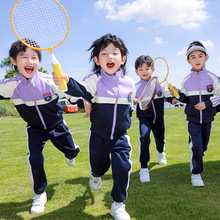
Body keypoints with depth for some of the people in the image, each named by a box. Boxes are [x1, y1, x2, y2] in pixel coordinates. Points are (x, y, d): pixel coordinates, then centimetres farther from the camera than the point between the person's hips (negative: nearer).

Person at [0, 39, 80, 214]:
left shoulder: (50, 81, -25)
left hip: (57, 125, 0)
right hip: (35, 129, 0)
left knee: (71, 151, 12)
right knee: (34, 158, -14)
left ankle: (70, 154, 56)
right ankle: (40, 194, 11)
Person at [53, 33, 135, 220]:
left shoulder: (129, 82, -2)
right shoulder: (94, 80, -14)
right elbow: (81, 89, -35)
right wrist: (68, 82, -55)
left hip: (120, 136, 2)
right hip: (99, 136, -1)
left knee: (122, 167, -7)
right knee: (99, 164, 16)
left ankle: (118, 205, 14)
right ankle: (96, 175, 57)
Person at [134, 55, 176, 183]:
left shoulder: (159, 83, -3)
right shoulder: (136, 87, -5)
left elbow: (167, 94, 6)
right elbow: (132, 102, 4)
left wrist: (172, 99, -14)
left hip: (158, 118, 2)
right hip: (144, 118, -2)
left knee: (160, 139, 17)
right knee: (144, 138, -25)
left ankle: (161, 153, 57)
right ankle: (144, 168, -15)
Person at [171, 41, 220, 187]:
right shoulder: (186, 80, -1)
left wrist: (207, 103, -16)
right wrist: (178, 96, -14)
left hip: (207, 118, 1)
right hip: (192, 119, -1)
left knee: (203, 146, 13)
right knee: (195, 144, -11)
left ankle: (196, 161, 41)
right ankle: (196, 174, 2)